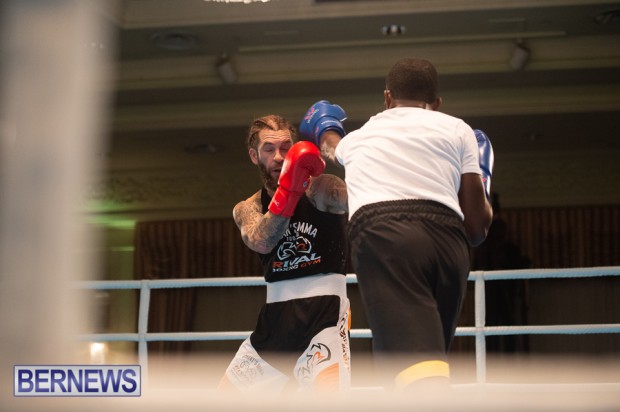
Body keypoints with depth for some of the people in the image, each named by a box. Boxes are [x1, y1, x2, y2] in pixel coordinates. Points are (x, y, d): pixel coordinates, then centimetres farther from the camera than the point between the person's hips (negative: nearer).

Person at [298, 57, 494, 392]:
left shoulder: (357, 138, 30)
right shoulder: (457, 130, 23)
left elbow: (331, 146, 58)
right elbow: (477, 227, 19)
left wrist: (323, 129, 81)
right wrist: (481, 183, 40)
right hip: (447, 239, 2)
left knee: (416, 365, -22)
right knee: (428, 361, 20)